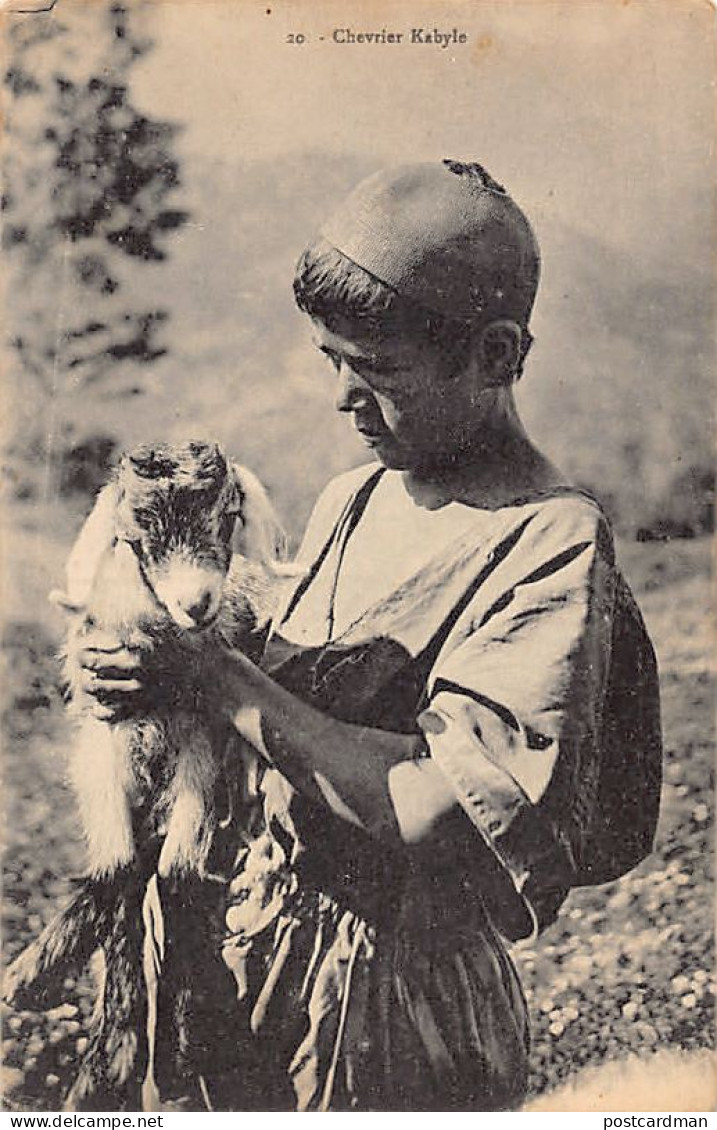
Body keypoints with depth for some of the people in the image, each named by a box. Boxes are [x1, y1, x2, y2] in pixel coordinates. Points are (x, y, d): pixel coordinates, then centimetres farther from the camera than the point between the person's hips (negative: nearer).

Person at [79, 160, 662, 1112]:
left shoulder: (553, 543, -20)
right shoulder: (352, 498, 3)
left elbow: (424, 807, -28)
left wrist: (215, 674, -23)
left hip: (409, 995, -6)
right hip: (264, 926, 7)